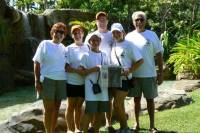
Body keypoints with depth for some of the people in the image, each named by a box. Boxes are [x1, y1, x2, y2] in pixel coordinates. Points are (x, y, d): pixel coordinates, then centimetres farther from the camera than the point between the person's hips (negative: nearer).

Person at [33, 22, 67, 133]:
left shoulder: (63, 48, 11)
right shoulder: (45, 44, -2)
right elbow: (37, 63, -4)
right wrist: (37, 80, -11)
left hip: (61, 81, 5)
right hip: (47, 80, -4)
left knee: (56, 108, 10)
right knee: (48, 109, 0)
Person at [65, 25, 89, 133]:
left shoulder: (87, 48, 5)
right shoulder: (69, 49, -2)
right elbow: (66, 67, -8)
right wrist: (77, 70, -22)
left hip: (84, 82, 2)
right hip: (72, 82, -2)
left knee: (79, 105, 12)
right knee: (71, 106, 6)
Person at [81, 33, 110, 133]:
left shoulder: (104, 55, 14)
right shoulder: (86, 55, 0)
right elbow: (82, 71, -6)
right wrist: (94, 69, -18)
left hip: (103, 86, 5)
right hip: (91, 86, -5)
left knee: (100, 111, 10)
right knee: (90, 111, -6)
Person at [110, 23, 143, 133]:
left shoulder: (129, 45, -7)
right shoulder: (113, 45, 10)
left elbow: (140, 61, -8)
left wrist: (128, 71, -17)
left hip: (124, 79, -6)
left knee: (117, 104, -10)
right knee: (119, 105, 12)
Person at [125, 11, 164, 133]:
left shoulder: (152, 35, -1)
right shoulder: (129, 36, 3)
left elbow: (159, 54, 0)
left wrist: (161, 73, -4)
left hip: (149, 74, -1)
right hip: (134, 74, 1)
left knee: (150, 99, 6)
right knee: (137, 99, 10)